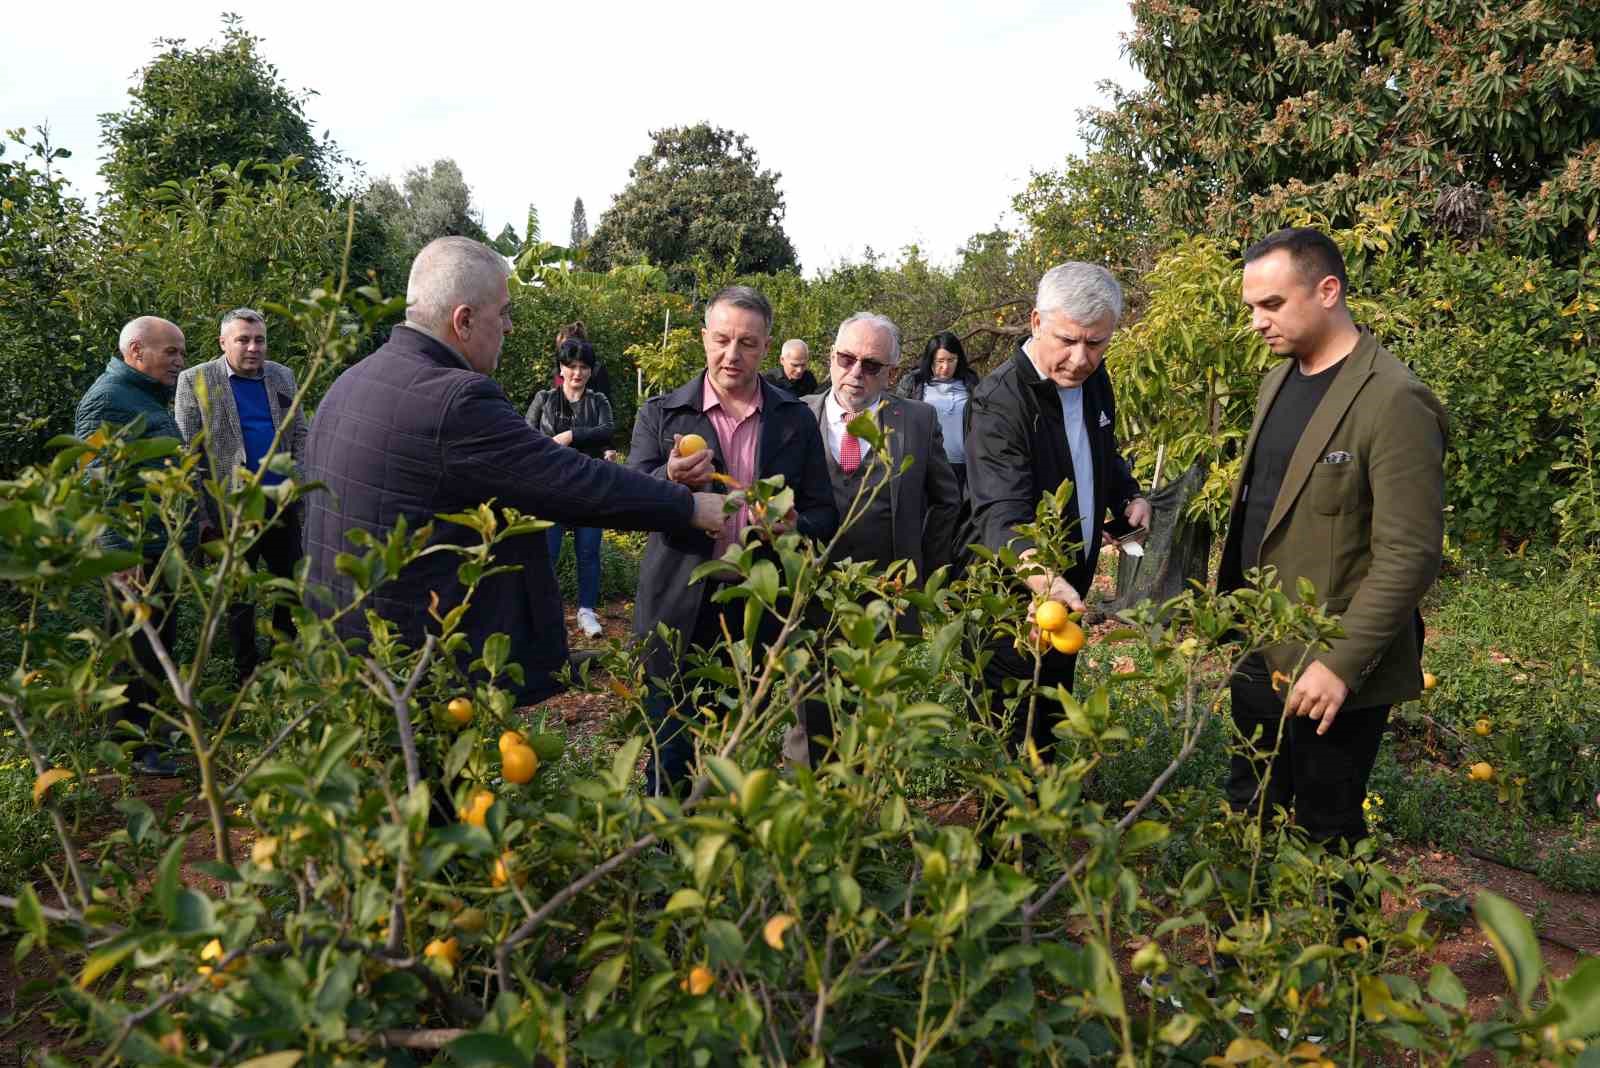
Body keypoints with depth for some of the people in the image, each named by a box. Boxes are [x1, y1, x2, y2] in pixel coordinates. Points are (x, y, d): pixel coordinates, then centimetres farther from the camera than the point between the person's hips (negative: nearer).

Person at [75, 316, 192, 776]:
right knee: (138, 649, -2)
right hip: (137, 553, -10)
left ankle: (148, 720, 32)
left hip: (165, 547, 10)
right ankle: (134, 747, 7)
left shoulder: (149, 397, 19)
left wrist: (193, 525, 27)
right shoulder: (106, 399, -13)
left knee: (160, 642, 18)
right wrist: (121, 550, -24)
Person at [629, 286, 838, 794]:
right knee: (671, 762, 8)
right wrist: (671, 480, -27)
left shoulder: (795, 420, 6)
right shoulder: (660, 415, 3)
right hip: (679, 613, -1)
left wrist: (793, 527, -15)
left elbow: (824, 516, 8)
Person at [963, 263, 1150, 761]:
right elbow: (1003, 510, -38)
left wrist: (1129, 497, -1)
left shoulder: (1093, 380, 0)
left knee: (1052, 717, 22)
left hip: (1068, 587, 8)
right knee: (1008, 726, 1)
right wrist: (1040, 577, -56)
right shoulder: (999, 401, -25)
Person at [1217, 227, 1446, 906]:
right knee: (1249, 815, 19)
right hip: (1259, 654, 8)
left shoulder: (1394, 401, -18)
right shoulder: (1280, 378, 8)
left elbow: (1408, 556, -21)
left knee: (1324, 833, 9)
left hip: (1334, 672, -8)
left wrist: (1342, 664, -23)